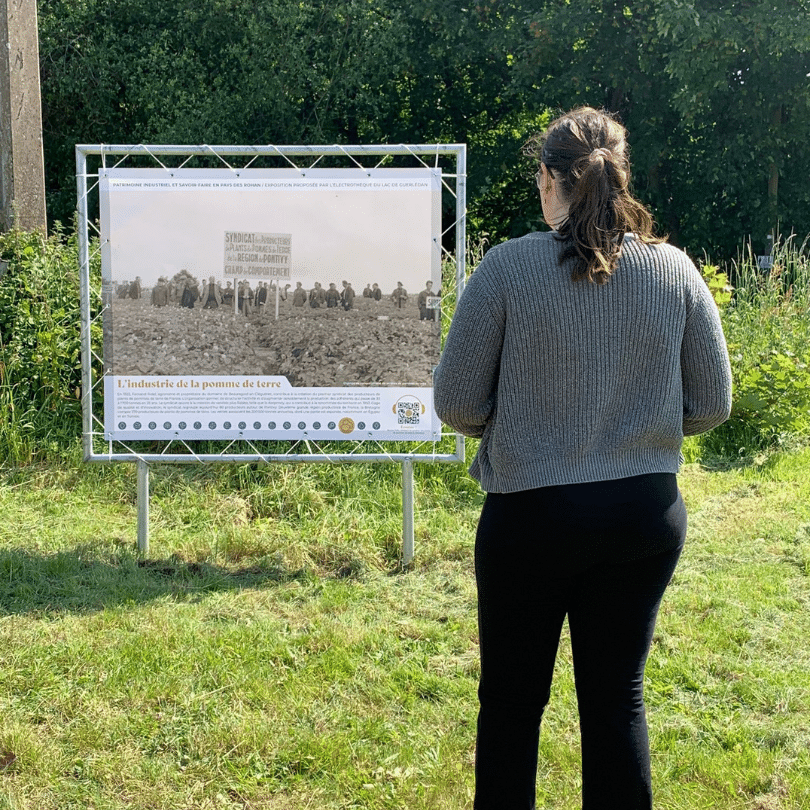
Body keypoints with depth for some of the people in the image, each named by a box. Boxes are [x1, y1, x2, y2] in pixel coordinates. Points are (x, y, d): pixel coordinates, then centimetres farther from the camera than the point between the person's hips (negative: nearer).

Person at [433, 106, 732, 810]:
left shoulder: (509, 266, -12)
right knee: (619, 695, 14)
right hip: (646, 515, 3)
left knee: (511, 700, 13)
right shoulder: (676, 271, -3)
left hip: (531, 515, -2)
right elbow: (711, 406, 2)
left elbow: (457, 403, -9)